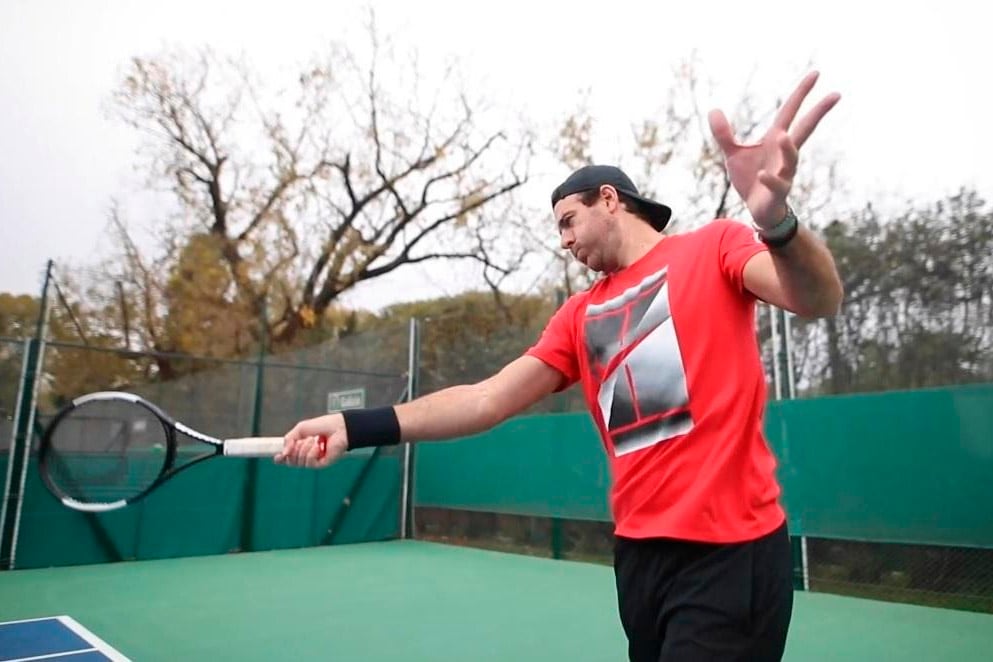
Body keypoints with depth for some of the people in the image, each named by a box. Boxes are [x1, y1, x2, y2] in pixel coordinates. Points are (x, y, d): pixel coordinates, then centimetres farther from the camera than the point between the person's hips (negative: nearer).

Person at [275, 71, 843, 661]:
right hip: (640, 551, 5)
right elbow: (490, 399, 4)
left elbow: (818, 300, -18)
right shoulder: (580, 314, 10)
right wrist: (356, 427, -6)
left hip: (729, 548, -5)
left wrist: (777, 221, -41)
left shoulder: (713, 246, -1)